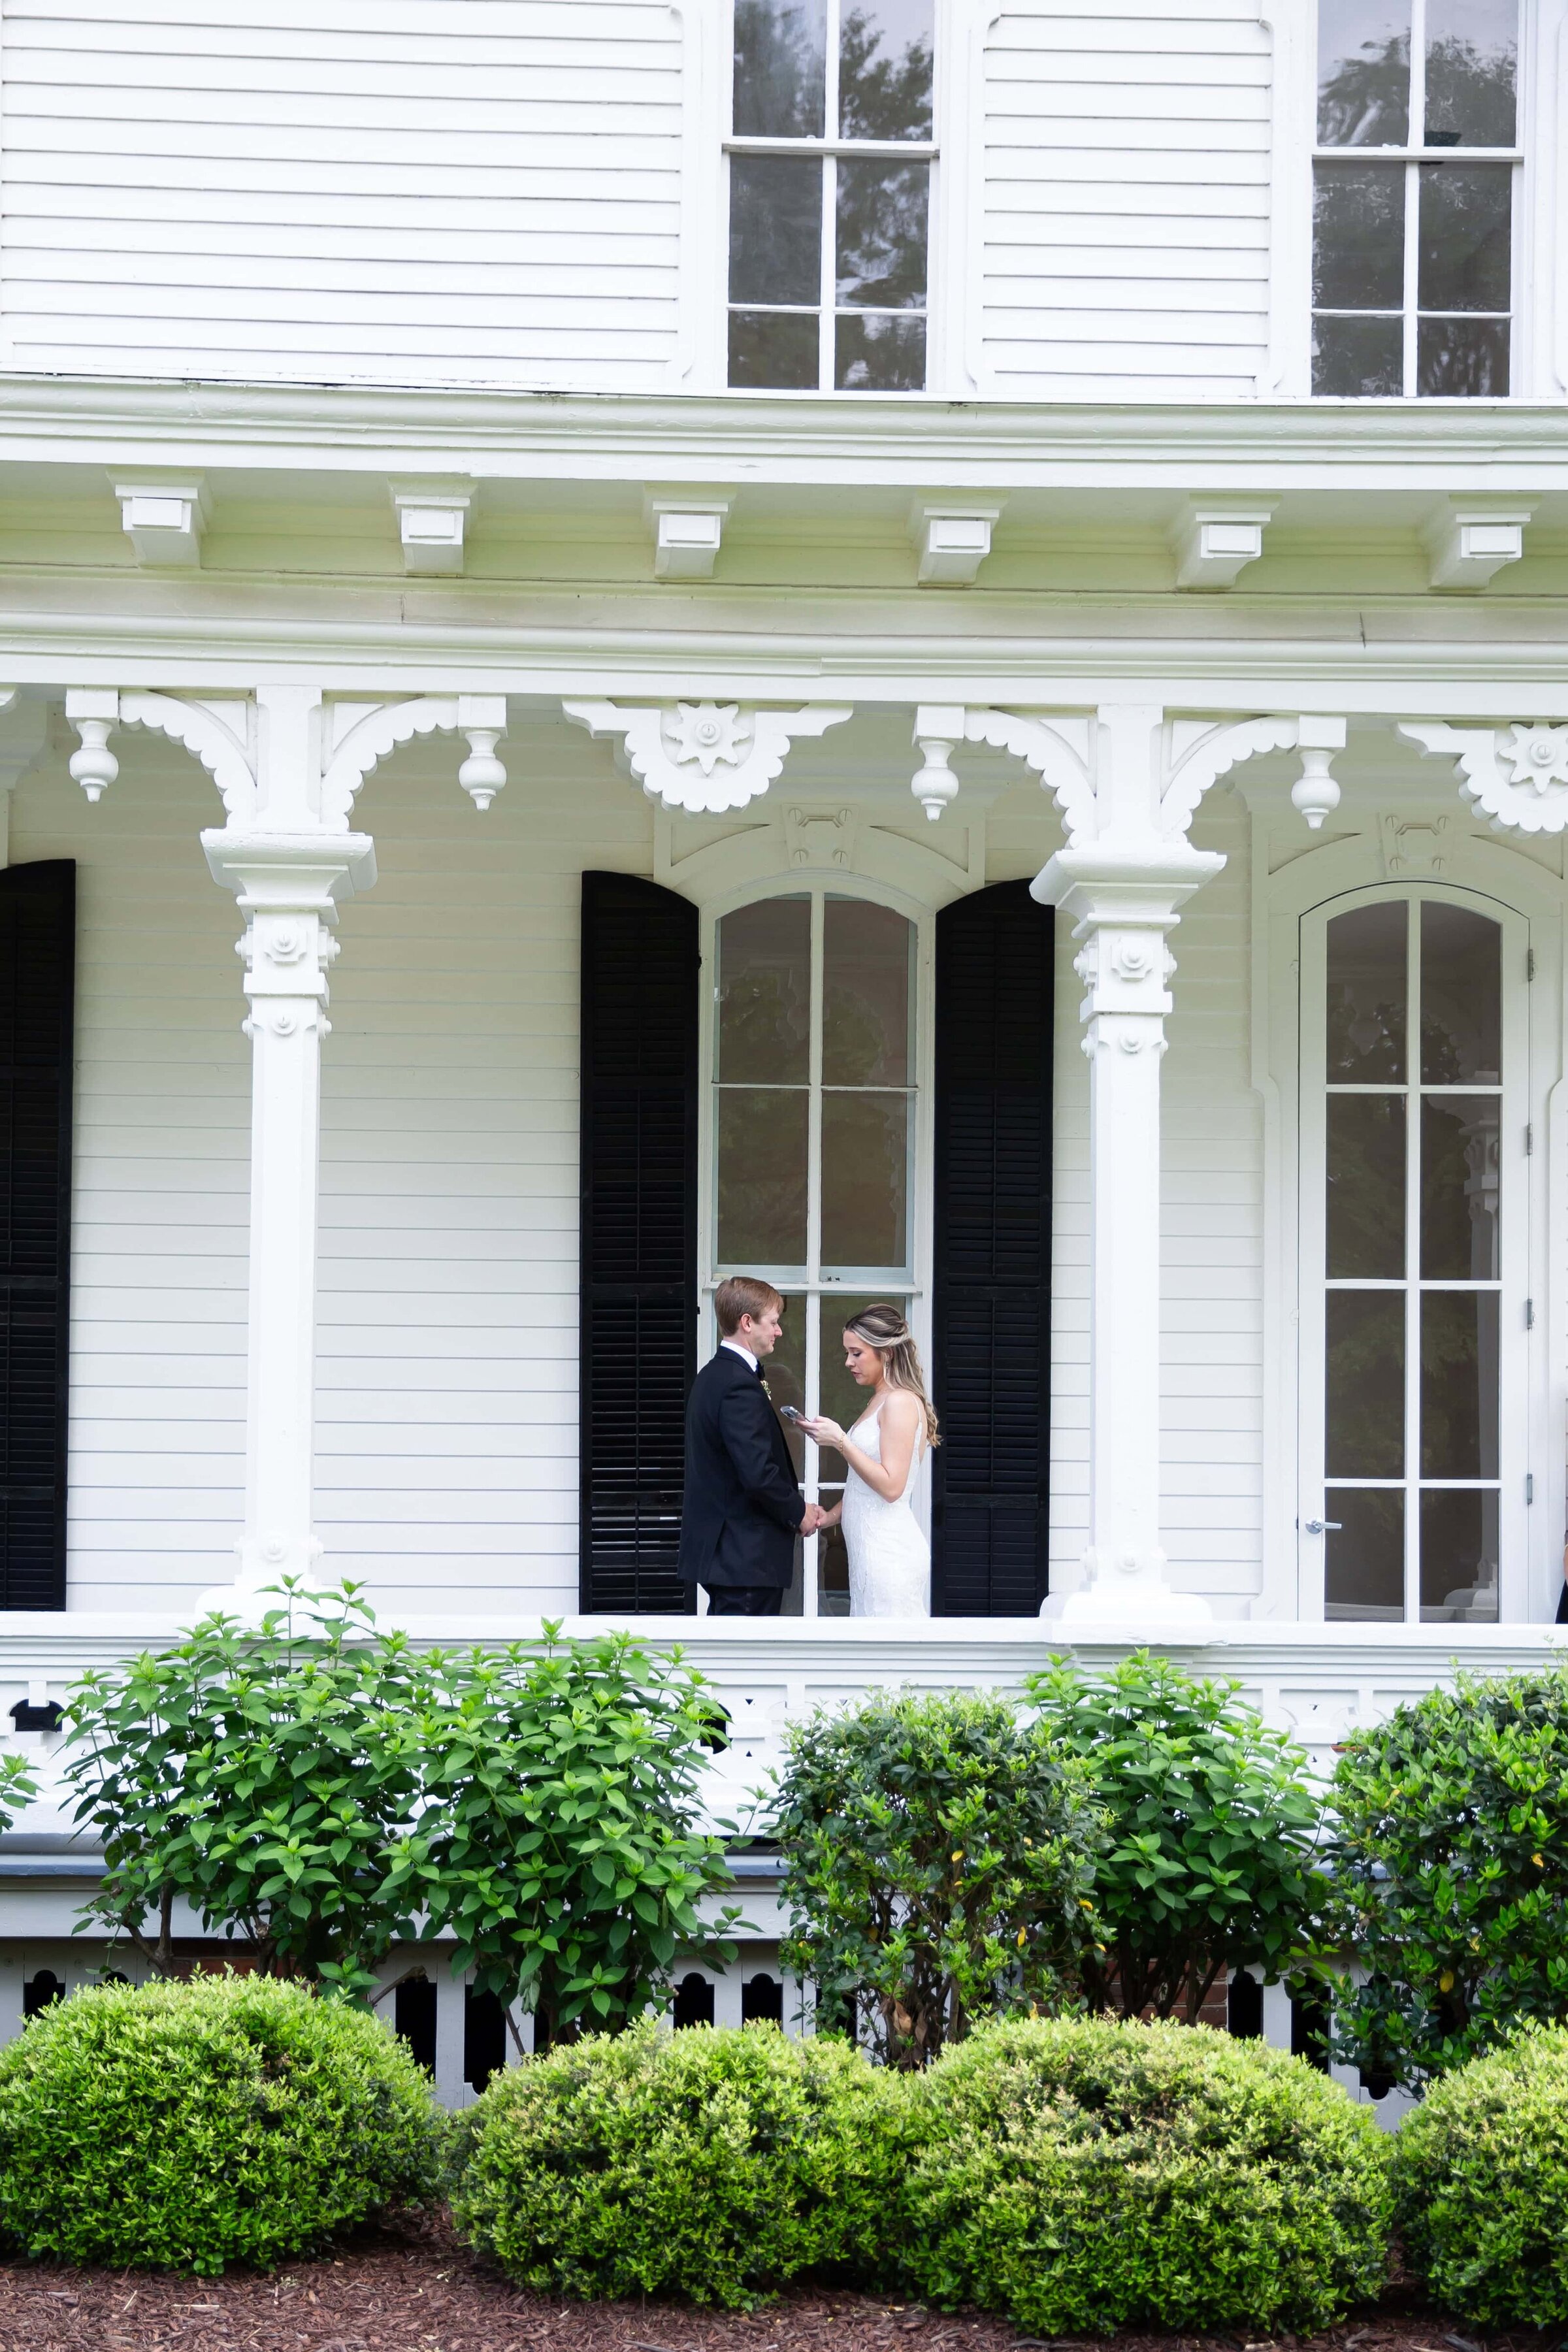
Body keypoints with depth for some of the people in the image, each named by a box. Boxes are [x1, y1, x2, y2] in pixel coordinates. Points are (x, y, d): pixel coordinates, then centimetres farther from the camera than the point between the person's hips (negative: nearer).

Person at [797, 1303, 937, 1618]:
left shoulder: (901, 1402, -11)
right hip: (872, 1547, 9)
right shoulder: (880, 1401, 18)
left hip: (889, 1552, -9)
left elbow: (891, 1486, -18)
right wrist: (831, 1516, 14)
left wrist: (840, 1441, -18)